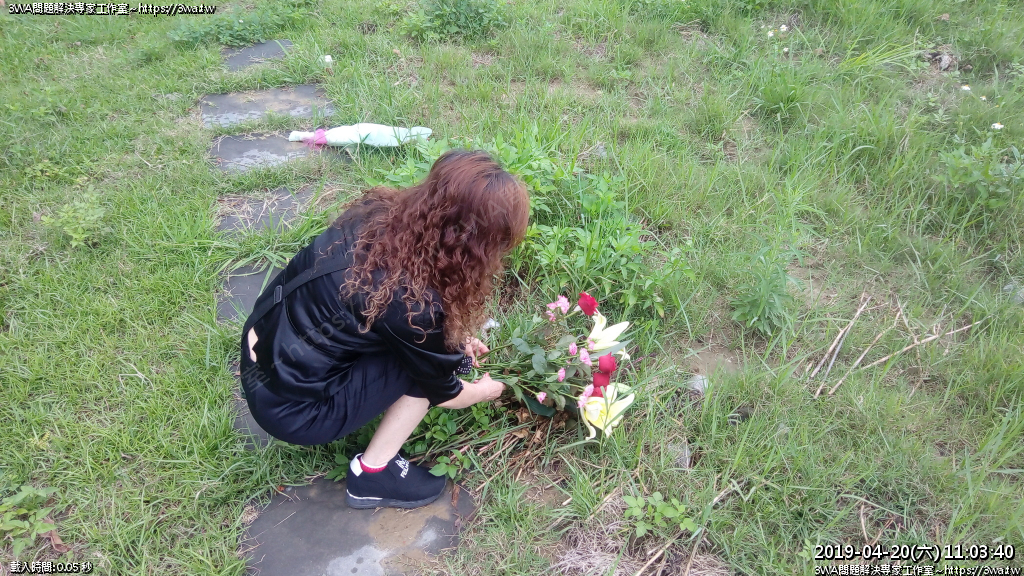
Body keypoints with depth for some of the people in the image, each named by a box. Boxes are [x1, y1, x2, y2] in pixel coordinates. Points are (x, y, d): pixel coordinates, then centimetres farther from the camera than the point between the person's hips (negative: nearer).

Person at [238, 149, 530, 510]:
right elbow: (441, 392, -8)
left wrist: (450, 337, 16)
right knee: (428, 357, -7)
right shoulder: (416, 305, -29)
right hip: (290, 409, -7)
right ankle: (373, 475, 5)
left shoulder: (378, 211, -10)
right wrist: (483, 392, 13)